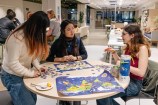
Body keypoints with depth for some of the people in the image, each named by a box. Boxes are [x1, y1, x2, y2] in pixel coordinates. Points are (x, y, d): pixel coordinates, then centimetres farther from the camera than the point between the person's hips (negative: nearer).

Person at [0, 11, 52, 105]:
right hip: (12, 76, -8)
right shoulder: (17, 38, -28)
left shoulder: (32, 35, -1)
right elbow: (12, 63, -27)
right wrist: (30, 73, -22)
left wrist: (37, 66, -9)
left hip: (24, 73, 8)